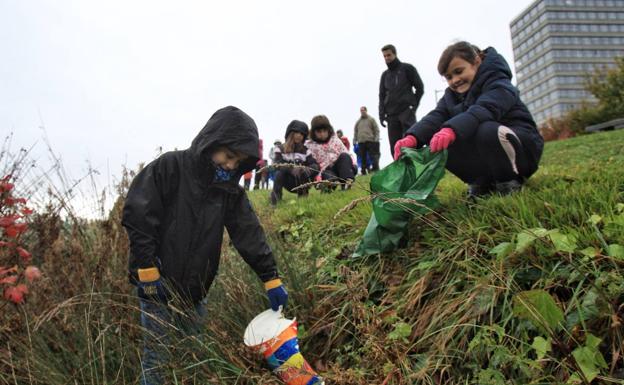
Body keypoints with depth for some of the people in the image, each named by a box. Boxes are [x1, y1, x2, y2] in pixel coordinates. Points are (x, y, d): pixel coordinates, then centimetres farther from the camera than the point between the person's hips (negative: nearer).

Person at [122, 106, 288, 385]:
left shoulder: (229, 189, 2)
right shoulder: (170, 167, -14)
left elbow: (249, 233, 0)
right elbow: (136, 216, -16)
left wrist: (271, 278, -4)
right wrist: (148, 270, -18)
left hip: (194, 289, 5)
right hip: (157, 284, -5)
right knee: (156, 354, 2)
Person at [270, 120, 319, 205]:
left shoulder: (305, 150, 5)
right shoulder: (280, 148, -2)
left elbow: (314, 164, -8)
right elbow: (278, 165, -17)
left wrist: (307, 169, -32)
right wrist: (291, 169, -37)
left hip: (301, 182, 3)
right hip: (288, 183, -3)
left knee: (315, 168, -23)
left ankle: (303, 192, -4)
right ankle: (275, 195, -17)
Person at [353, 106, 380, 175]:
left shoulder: (371, 119, 9)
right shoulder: (358, 121, 18)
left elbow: (376, 130, 4)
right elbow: (355, 131, 20)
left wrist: (376, 139, -6)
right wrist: (354, 140, 10)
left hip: (371, 141, -3)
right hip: (361, 142, 3)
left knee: (373, 156, -6)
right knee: (363, 157, 2)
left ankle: (375, 169, -5)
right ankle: (364, 171, 6)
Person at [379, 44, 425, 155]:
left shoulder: (407, 68, 7)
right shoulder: (384, 75, 20)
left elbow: (420, 88, 4)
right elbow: (382, 96, 18)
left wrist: (413, 105, -4)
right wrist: (382, 114, 7)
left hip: (407, 112, -4)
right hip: (391, 115, 5)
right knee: (394, 148, -1)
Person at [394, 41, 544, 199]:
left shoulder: (497, 83, -13)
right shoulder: (452, 95, 7)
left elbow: (485, 110, -36)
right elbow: (436, 116, -14)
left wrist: (452, 129, -54)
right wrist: (413, 136, -36)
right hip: (485, 156, 6)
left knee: (486, 131, -37)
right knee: (440, 145, -16)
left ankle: (510, 182, -13)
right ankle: (482, 182, 1)